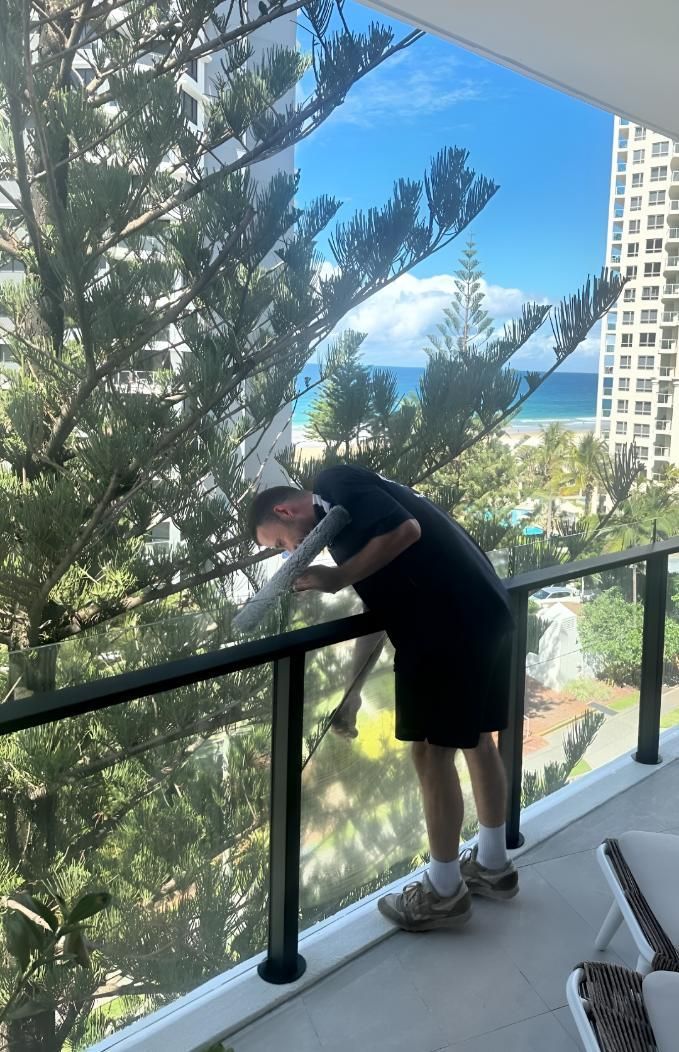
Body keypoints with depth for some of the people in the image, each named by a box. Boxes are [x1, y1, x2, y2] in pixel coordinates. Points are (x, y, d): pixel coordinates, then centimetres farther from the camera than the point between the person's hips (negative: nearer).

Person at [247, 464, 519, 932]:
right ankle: (492, 864, 36)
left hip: (450, 625, -10)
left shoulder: (334, 486, -4)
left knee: (432, 749, 3)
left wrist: (338, 577, -11)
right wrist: (352, 690, 23)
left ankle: (445, 891, 18)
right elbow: (381, 607, 24)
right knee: (476, 738, 20)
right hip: (486, 612, 10)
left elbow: (405, 530, -20)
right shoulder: (342, 515, 23)